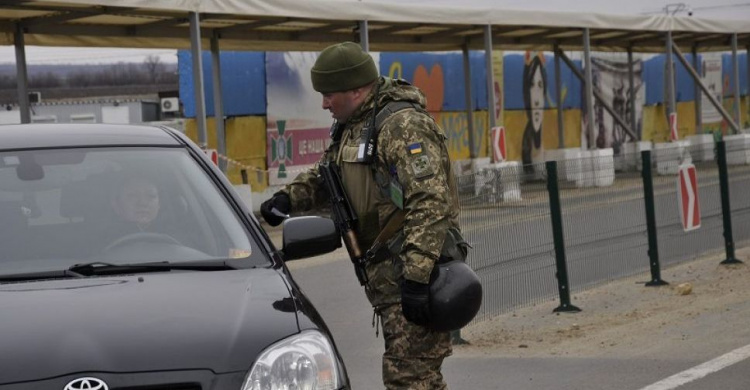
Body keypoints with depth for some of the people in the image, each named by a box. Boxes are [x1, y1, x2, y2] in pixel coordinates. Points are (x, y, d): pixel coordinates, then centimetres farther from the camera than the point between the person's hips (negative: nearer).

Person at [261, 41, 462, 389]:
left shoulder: (404, 125, -16)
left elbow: (430, 202, -24)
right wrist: (288, 197, 8)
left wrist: (416, 278, -29)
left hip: (416, 271, -10)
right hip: (386, 273, 10)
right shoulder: (350, 128, 15)